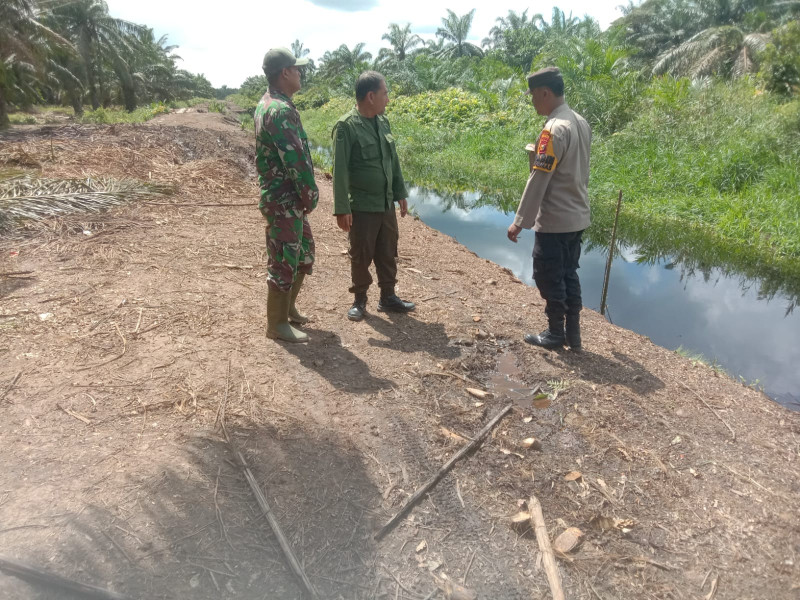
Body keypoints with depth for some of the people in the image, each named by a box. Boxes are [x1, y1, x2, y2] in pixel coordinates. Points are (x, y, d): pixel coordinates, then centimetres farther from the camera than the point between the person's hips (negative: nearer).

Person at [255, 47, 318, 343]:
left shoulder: (266, 104, 13)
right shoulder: (280, 110, -19)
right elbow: (297, 160, -23)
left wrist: (304, 196, 12)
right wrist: (311, 195, -10)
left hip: (289, 199, 10)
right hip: (284, 201, -10)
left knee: (304, 254, 20)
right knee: (283, 263, 1)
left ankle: (287, 307, 33)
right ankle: (277, 324, 15)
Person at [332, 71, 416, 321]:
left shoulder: (383, 122, 8)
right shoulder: (346, 127, -13)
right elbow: (340, 171, -16)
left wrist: (401, 193, 14)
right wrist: (342, 209, -18)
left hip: (386, 204, 6)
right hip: (361, 207, -6)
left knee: (388, 254, 13)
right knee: (361, 256, 6)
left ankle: (388, 297, 28)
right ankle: (359, 300, 24)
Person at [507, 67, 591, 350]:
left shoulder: (554, 129, -19)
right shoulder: (581, 123, 9)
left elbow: (538, 179, -21)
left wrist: (520, 221, -18)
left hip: (554, 221, -9)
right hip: (577, 217, 9)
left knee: (549, 278, 5)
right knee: (569, 275, 16)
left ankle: (555, 334, 17)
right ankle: (573, 334, 24)